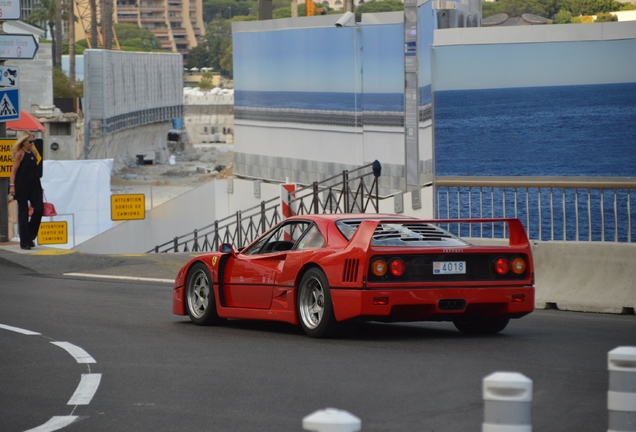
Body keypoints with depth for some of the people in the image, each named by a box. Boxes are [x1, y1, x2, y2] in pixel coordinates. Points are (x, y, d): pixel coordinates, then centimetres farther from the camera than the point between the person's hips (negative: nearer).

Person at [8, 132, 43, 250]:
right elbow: (14, 170, -10)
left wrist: (39, 186, 20)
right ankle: (24, 241, 5)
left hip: (33, 184, 6)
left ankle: (30, 236, 15)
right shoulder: (20, 154, -7)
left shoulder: (34, 152, 11)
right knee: (23, 212, 0)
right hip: (22, 186, -6)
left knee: (39, 209, -2)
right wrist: (12, 185, -19)